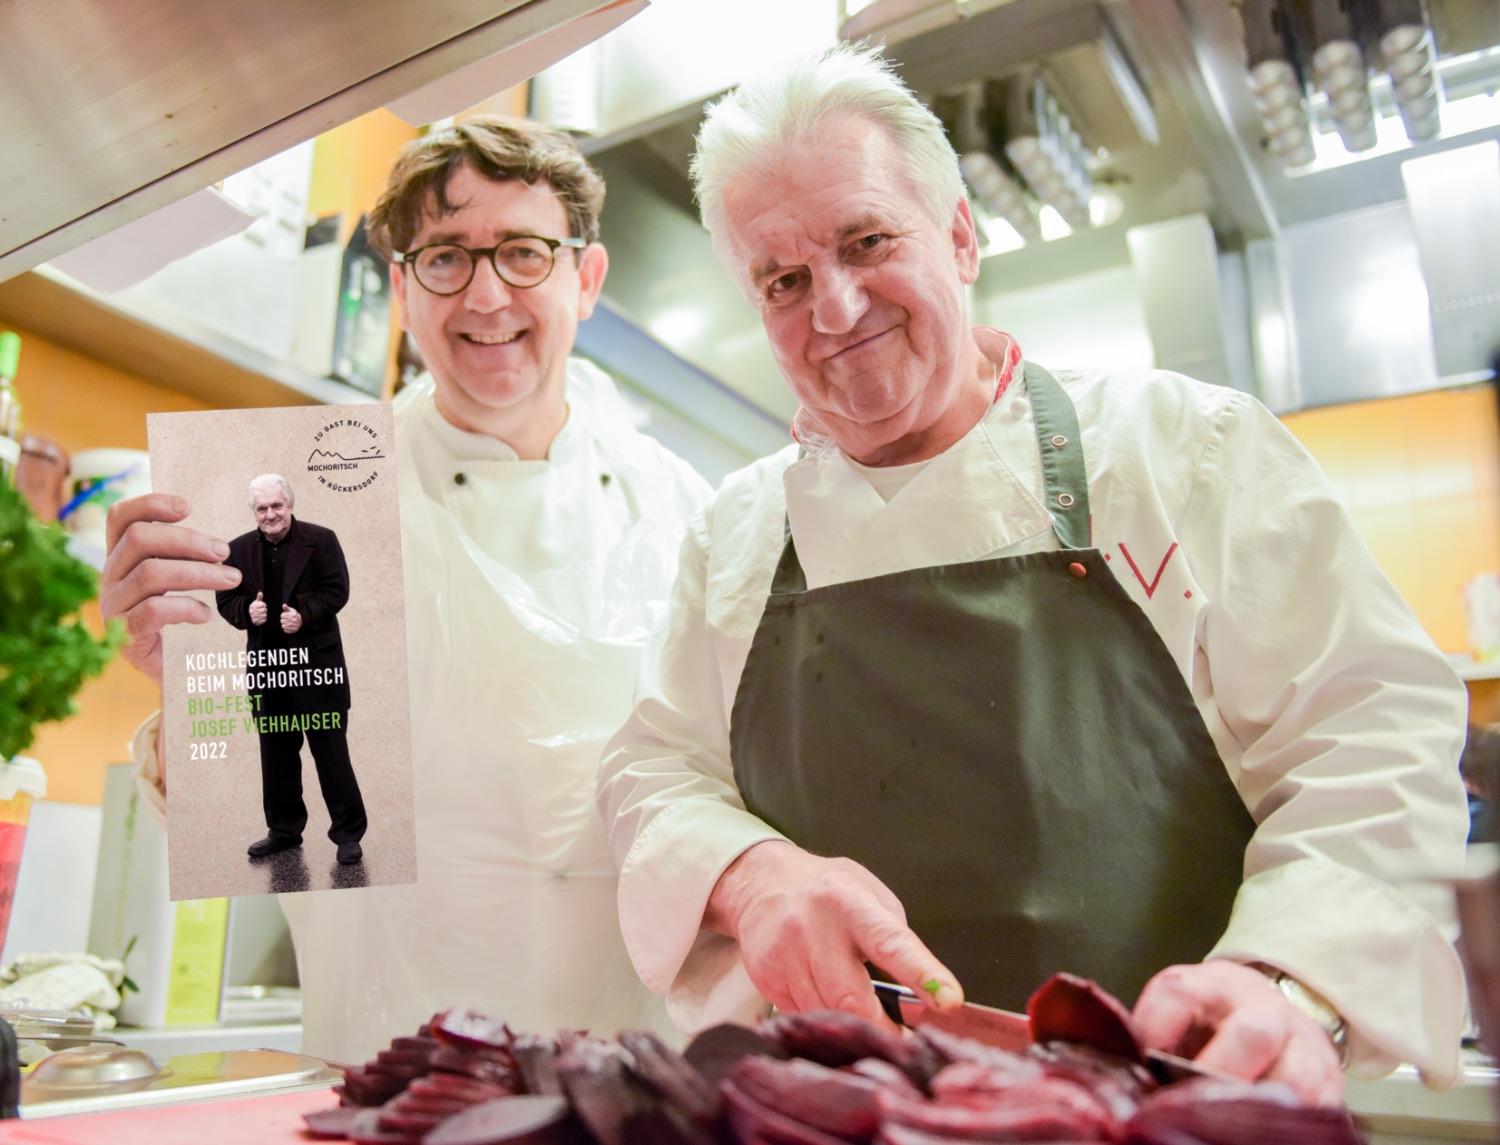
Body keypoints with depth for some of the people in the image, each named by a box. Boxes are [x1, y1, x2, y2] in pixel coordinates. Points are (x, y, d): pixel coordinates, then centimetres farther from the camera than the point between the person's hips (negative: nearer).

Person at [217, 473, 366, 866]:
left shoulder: (320, 540, -3)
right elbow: (225, 599, 10)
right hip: (267, 663, 4)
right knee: (276, 751, 14)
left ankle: (348, 832, 9)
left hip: (316, 660, -4)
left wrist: (305, 614, -20)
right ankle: (284, 829, 28)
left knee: (330, 749, 0)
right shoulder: (239, 549, 8)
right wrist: (246, 610, -11)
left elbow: (337, 590, -6)